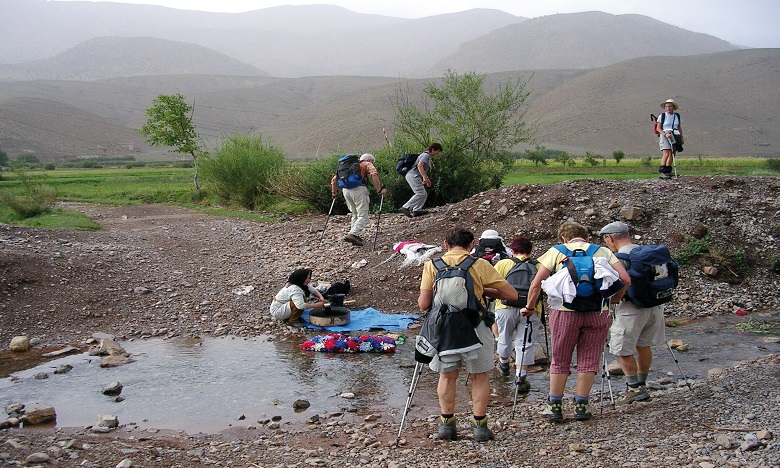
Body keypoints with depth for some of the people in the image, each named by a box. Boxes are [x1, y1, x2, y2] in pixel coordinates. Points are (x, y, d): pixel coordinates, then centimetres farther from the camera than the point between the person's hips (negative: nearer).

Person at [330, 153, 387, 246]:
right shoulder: (367, 164, 13)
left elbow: (334, 179, 28)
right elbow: (374, 174, -10)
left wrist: (334, 192, 35)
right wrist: (379, 189, -11)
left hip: (346, 190, 6)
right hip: (358, 189, -6)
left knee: (355, 215, 21)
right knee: (363, 216, -6)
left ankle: (355, 235, 15)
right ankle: (352, 235, -23)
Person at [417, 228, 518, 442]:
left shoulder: (432, 266, 0)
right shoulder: (480, 265, -3)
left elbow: (423, 304, -3)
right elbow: (511, 294, -2)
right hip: (475, 326, -1)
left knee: (447, 375, 17)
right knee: (479, 376, 12)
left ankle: (446, 424, 19)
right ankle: (479, 425, 14)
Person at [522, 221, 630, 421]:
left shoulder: (557, 251, 8)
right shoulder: (603, 252, 12)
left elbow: (536, 284, 2)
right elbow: (625, 279, 3)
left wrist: (530, 307, 14)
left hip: (565, 311, -1)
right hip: (597, 312, 1)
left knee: (560, 360, 11)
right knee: (589, 360, 11)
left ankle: (555, 406, 15)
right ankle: (581, 405, 15)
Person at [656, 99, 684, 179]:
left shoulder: (677, 116, 14)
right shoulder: (662, 116, 2)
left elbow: (679, 127, 21)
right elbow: (658, 128, -2)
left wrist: (682, 137, 13)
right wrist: (665, 134, -16)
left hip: (675, 136, 5)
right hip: (664, 135, -5)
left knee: (671, 154, -1)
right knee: (666, 154, -18)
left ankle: (668, 171, 5)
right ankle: (662, 171, -23)